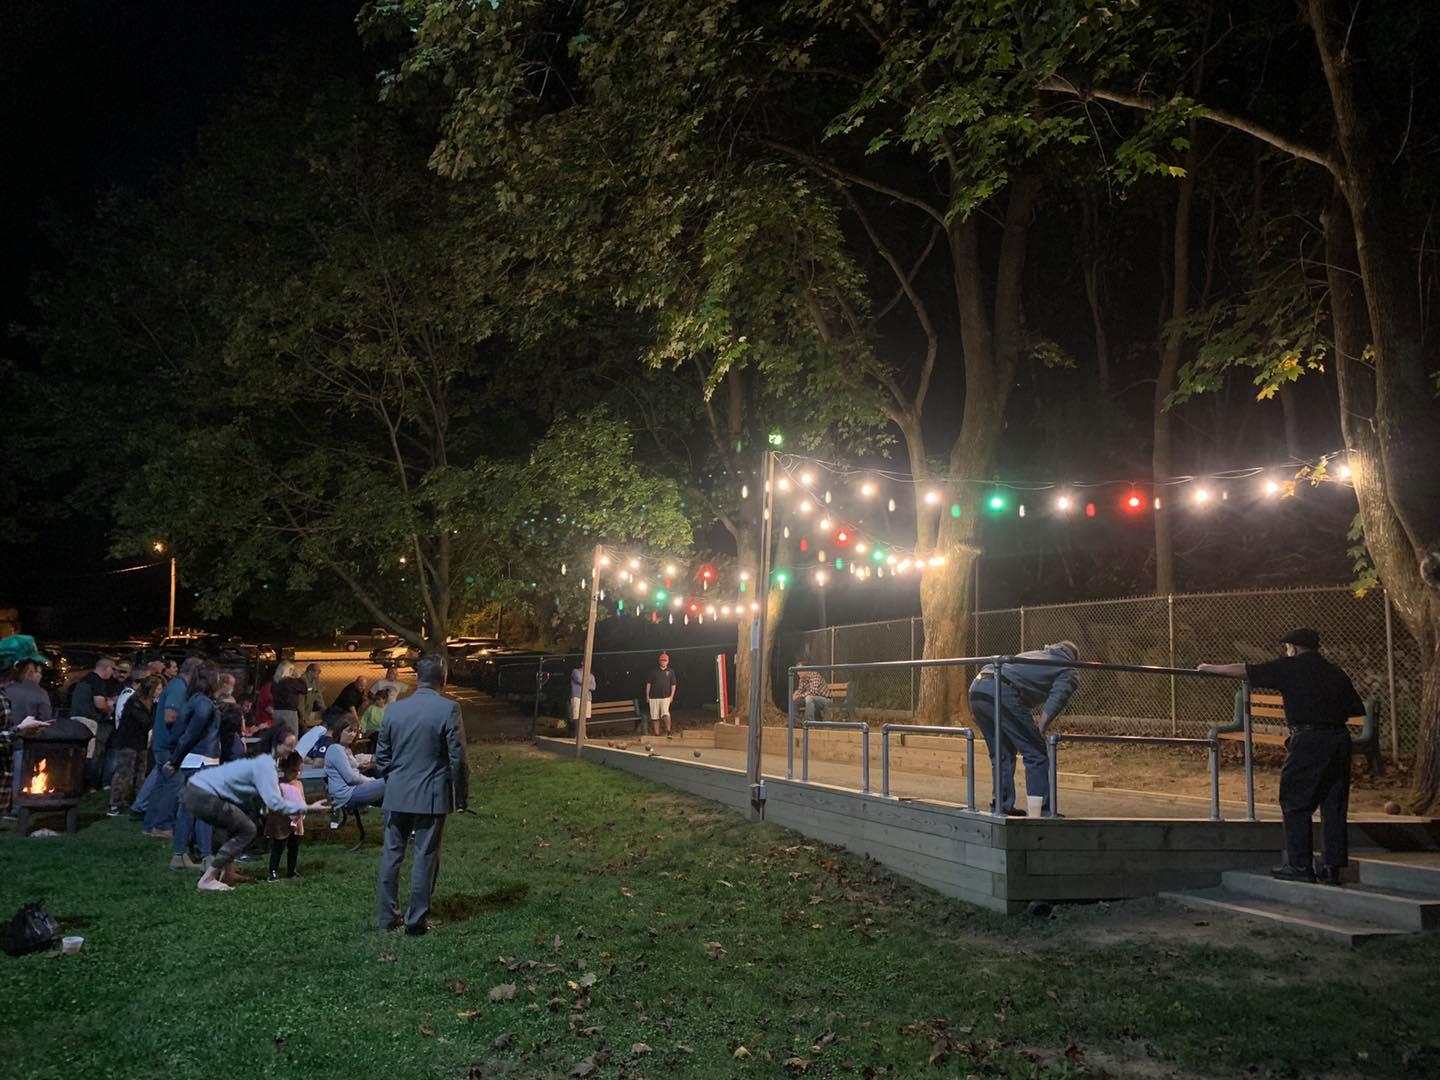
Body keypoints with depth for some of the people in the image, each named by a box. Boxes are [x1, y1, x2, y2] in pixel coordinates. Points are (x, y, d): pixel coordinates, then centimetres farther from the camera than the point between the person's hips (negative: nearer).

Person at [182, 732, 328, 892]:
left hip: (195, 790, 10)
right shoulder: (265, 764, -13)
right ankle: (206, 880, -1)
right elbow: (274, 803, -20)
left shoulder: (261, 759, 16)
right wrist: (308, 807, -14)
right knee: (246, 831, -2)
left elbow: (263, 797, 17)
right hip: (202, 797, -10)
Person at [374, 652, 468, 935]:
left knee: (391, 855, 12)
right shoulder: (448, 708, -12)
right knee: (425, 857, 5)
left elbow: (381, 756, 8)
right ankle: (416, 919, 9)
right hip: (431, 796, -4)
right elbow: (457, 758, -11)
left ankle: (387, 916, 18)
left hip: (397, 795, 4)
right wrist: (462, 794, 0)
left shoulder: (394, 709, 2)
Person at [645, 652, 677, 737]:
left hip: (665, 697, -1)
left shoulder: (670, 672, 8)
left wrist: (671, 696, -2)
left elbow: (673, 685, 9)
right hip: (654, 697, 1)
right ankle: (657, 734, 9)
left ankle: (668, 732, -21)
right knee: (655, 716, 3)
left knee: (666, 713, -21)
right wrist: (647, 695, 4)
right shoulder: (653, 671, 7)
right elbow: (648, 684, 9)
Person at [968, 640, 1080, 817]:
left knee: (1002, 755, 21)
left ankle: (1002, 807, 24)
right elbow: (1056, 699, -2)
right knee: (1035, 754, 3)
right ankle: (1043, 812, 3)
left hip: (976, 689, 7)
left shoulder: (1033, 654, 38)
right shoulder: (1069, 673, 19)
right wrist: (1039, 731, -9)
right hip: (1003, 694, -7)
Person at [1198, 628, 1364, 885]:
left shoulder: (1290, 668, 1)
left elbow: (1244, 671, 3)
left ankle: (1300, 866, 2)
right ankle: (1333, 867, 11)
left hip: (1308, 740, -6)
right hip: (1340, 739, 6)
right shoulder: (1337, 673, 15)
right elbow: (1357, 708, 16)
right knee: (1334, 805, 10)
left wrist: (1210, 668, 14)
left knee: (1296, 804, 3)